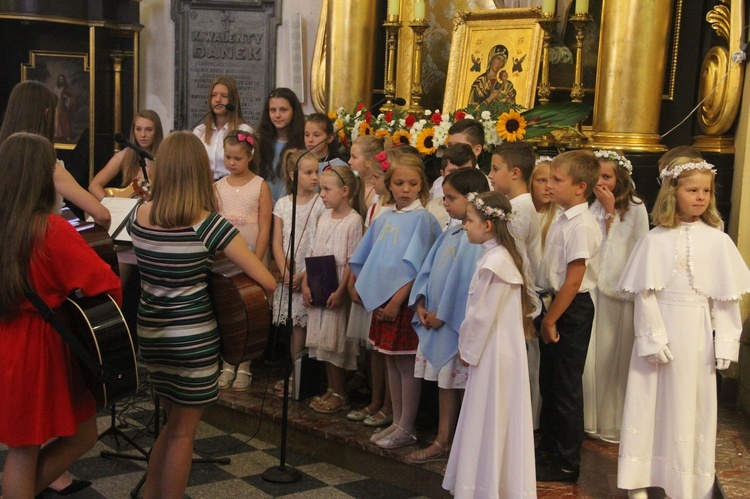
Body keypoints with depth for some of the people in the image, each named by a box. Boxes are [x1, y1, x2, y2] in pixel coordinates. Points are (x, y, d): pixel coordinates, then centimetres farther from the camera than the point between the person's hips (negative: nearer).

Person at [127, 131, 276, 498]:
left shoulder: (139, 217, -3)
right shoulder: (210, 224, -17)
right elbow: (268, 283, -16)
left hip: (150, 334, 5)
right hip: (193, 338, -5)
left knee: (173, 422, 23)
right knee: (183, 431, 9)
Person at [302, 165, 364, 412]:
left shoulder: (353, 220, -12)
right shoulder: (324, 217, 10)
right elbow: (313, 253, 12)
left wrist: (340, 291, -18)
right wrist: (306, 283, 5)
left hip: (336, 290, -7)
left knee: (334, 342, -2)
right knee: (323, 342, 11)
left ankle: (340, 394, 9)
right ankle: (332, 389, 22)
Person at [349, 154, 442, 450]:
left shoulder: (422, 219, -9)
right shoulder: (383, 219, 11)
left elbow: (414, 267, -15)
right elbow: (365, 261, 17)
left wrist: (397, 301, -18)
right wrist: (373, 296, 8)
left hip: (406, 301, -7)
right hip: (382, 299, 7)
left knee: (406, 363, 0)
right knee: (391, 362, 13)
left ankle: (407, 429, 9)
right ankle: (397, 422, 24)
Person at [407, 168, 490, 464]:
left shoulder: (477, 238, -17)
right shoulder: (450, 235, 12)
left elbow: (464, 281, -20)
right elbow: (428, 269, 13)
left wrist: (442, 314, -15)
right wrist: (421, 303, 1)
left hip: (459, 325, -9)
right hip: (436, 320, 9)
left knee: (460, 382, 0)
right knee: (444, 381, 15)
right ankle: (443, 442, 25)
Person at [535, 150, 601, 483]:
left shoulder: (580, 225, -20)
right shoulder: (563, 219, 8)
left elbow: (573, 281, -22)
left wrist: (551, 320, -17)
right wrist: (547, 315, 12)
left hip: (572, 310, -9)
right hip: (556, 305, 9)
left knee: (566, 387, 2)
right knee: (548, 381, 19)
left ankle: (567, 464, 17)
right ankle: (548, 450, 35)